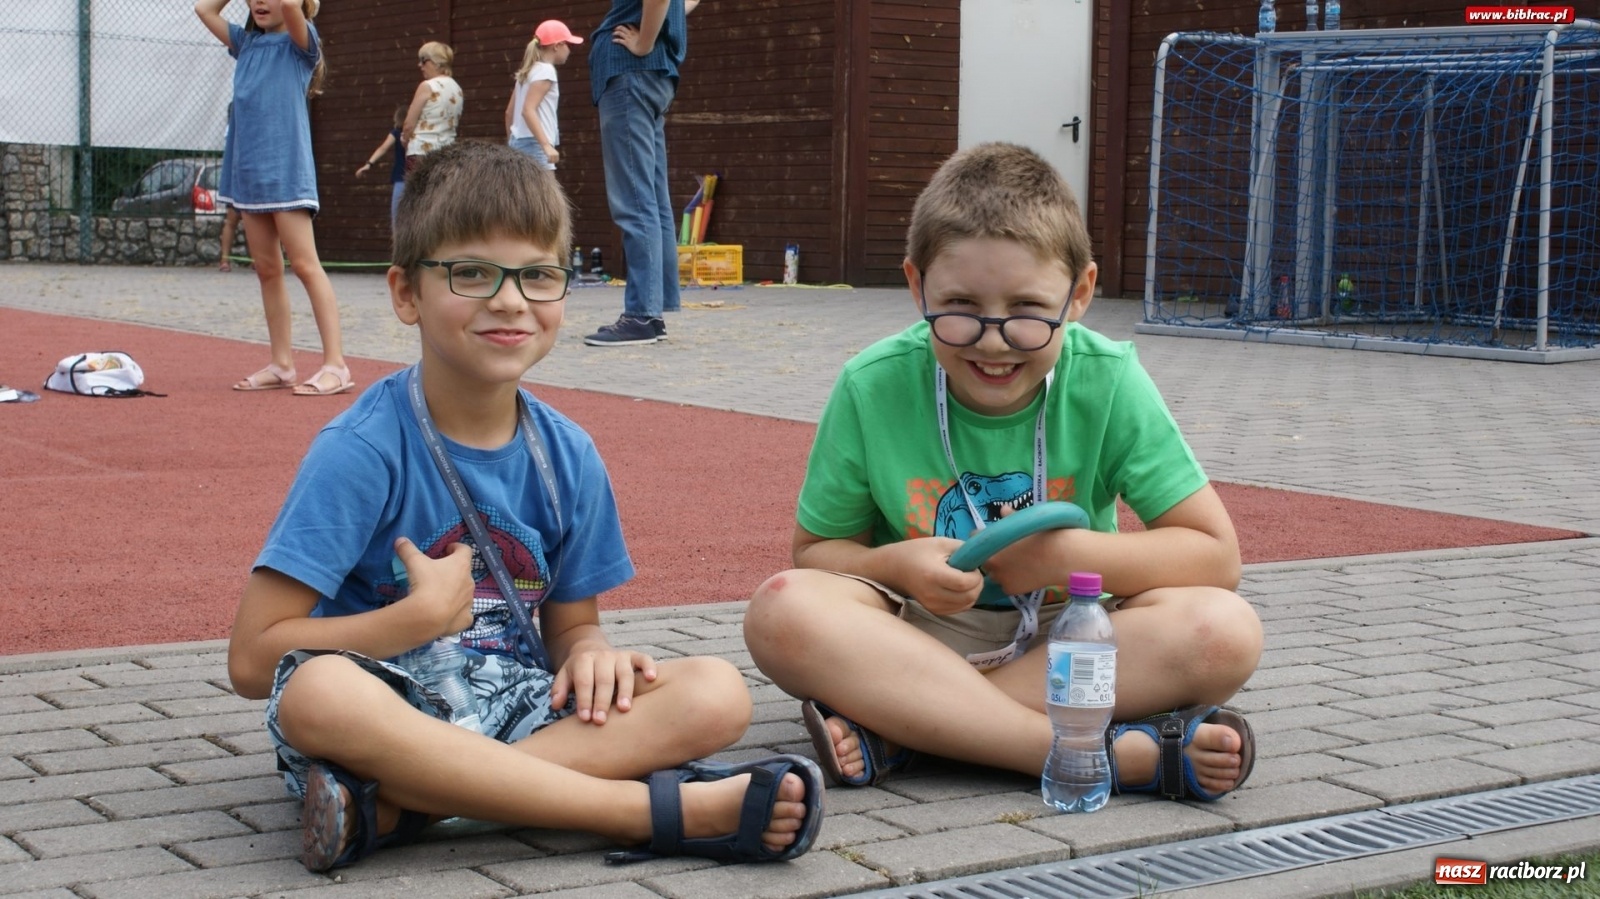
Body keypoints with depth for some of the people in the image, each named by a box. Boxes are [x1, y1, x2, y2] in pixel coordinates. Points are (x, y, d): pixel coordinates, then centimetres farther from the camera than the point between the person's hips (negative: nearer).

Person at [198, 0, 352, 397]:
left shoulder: (300, 42, -3)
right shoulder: (246, 42, 15)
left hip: (286, 171, -7)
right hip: (248, 171, 7)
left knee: (304, 265, -10)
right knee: (266, 269, 8)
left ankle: (336, 364, -12)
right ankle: (281, 364, 13)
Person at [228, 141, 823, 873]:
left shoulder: (566, 457, 4)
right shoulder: (362, 451, -11)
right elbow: (253, 659, -14)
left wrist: (591, 651, -10)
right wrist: (423, 616, -17)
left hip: (512, 711, 5)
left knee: (717, 695, -17)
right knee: (317, 691, -40)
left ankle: (391, 806, -27)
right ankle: (670, 809, -34)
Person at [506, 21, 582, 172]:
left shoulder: (529, 70, 17)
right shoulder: (545, 70, -10)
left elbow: (509, 112, 20)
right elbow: (528, 110, -21)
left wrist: (511, 144, 28)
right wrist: (546, 145, -27)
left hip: (519, 142, 10)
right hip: (534, 145, -10)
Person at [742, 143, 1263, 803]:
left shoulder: (1107, 382, -10)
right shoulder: (874, 387, -9)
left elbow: (1215, 555, -8)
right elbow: (816, 551, 1)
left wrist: (1066, 555, -21)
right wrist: (897, 566, -21)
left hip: (1068, 645, 0)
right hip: (920, 631, 0)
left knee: (1226, 631, -29)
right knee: (782, 609, -32)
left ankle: (896, 729, -28)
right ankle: (1120, 752, -34)